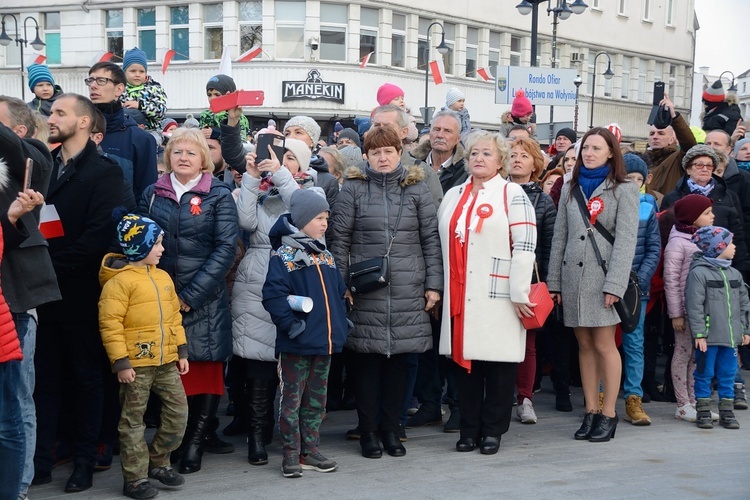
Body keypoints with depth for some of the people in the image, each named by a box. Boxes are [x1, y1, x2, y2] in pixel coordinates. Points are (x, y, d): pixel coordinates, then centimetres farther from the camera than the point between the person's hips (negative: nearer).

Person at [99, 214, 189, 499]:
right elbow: (110, 324, -15)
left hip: (166, 361, 7)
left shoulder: (163, 277, 12)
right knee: (133, 421, 3)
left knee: (178, 411, 8)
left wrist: (182, 352, 14)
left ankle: (158, 462, 25)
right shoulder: (119, 281, -12)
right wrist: (120, 363, -17)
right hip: (135, 363, -7)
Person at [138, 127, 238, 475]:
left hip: (205, 300, -3)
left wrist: (190, 295, -13)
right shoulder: (152, 195, 9)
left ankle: (196, 442, 6)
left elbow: (226, 248, -7)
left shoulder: (219, 195, -1)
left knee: (206, 366, -2)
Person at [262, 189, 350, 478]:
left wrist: (341, 322, 13)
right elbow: (273, 295, -18)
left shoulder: (325, 256, 12)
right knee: (292, 399, 2)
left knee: (317, 399, 14)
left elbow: (339, 292, 21)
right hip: (297, 344, -7)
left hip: (325, 341, 7)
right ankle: (292, 454, 10)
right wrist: (291, 324, -21)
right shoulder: (284, 256, -11)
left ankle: (310, 451, 23)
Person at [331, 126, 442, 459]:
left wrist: (434, 284, 2)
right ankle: (368, 432, 13)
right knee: (368, 360, 2)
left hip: (408, 291, 2)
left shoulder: (416, 188, 8)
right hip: (365, 291, -1)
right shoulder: (353, 189, 3)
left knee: (398, 359, 6)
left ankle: (390, 429, 18)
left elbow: (431, 239, 7)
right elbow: (340, 240, 3)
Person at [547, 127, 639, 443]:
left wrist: (614, 284, -15)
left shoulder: (624, 190, 0)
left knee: (604, 344, -4)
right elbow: (559, 237, 14)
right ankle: (591, 411, 13)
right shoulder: (571, 189, 14)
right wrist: (553, 281, 8)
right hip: (573, 276, 5)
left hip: (603, 276, -4)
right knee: (584, 345, 7)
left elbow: (626, 240, -7)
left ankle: (608, 414, 4)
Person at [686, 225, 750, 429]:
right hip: (709, 336, -6)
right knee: (704, 374, 3)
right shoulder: (698, 273, -10)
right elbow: (694, 305, -14)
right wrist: (699, 333, -16)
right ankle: (703, 412, 12)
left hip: (731, 336, 6)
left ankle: (727, 412, 18)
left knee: (728, 375, 10)